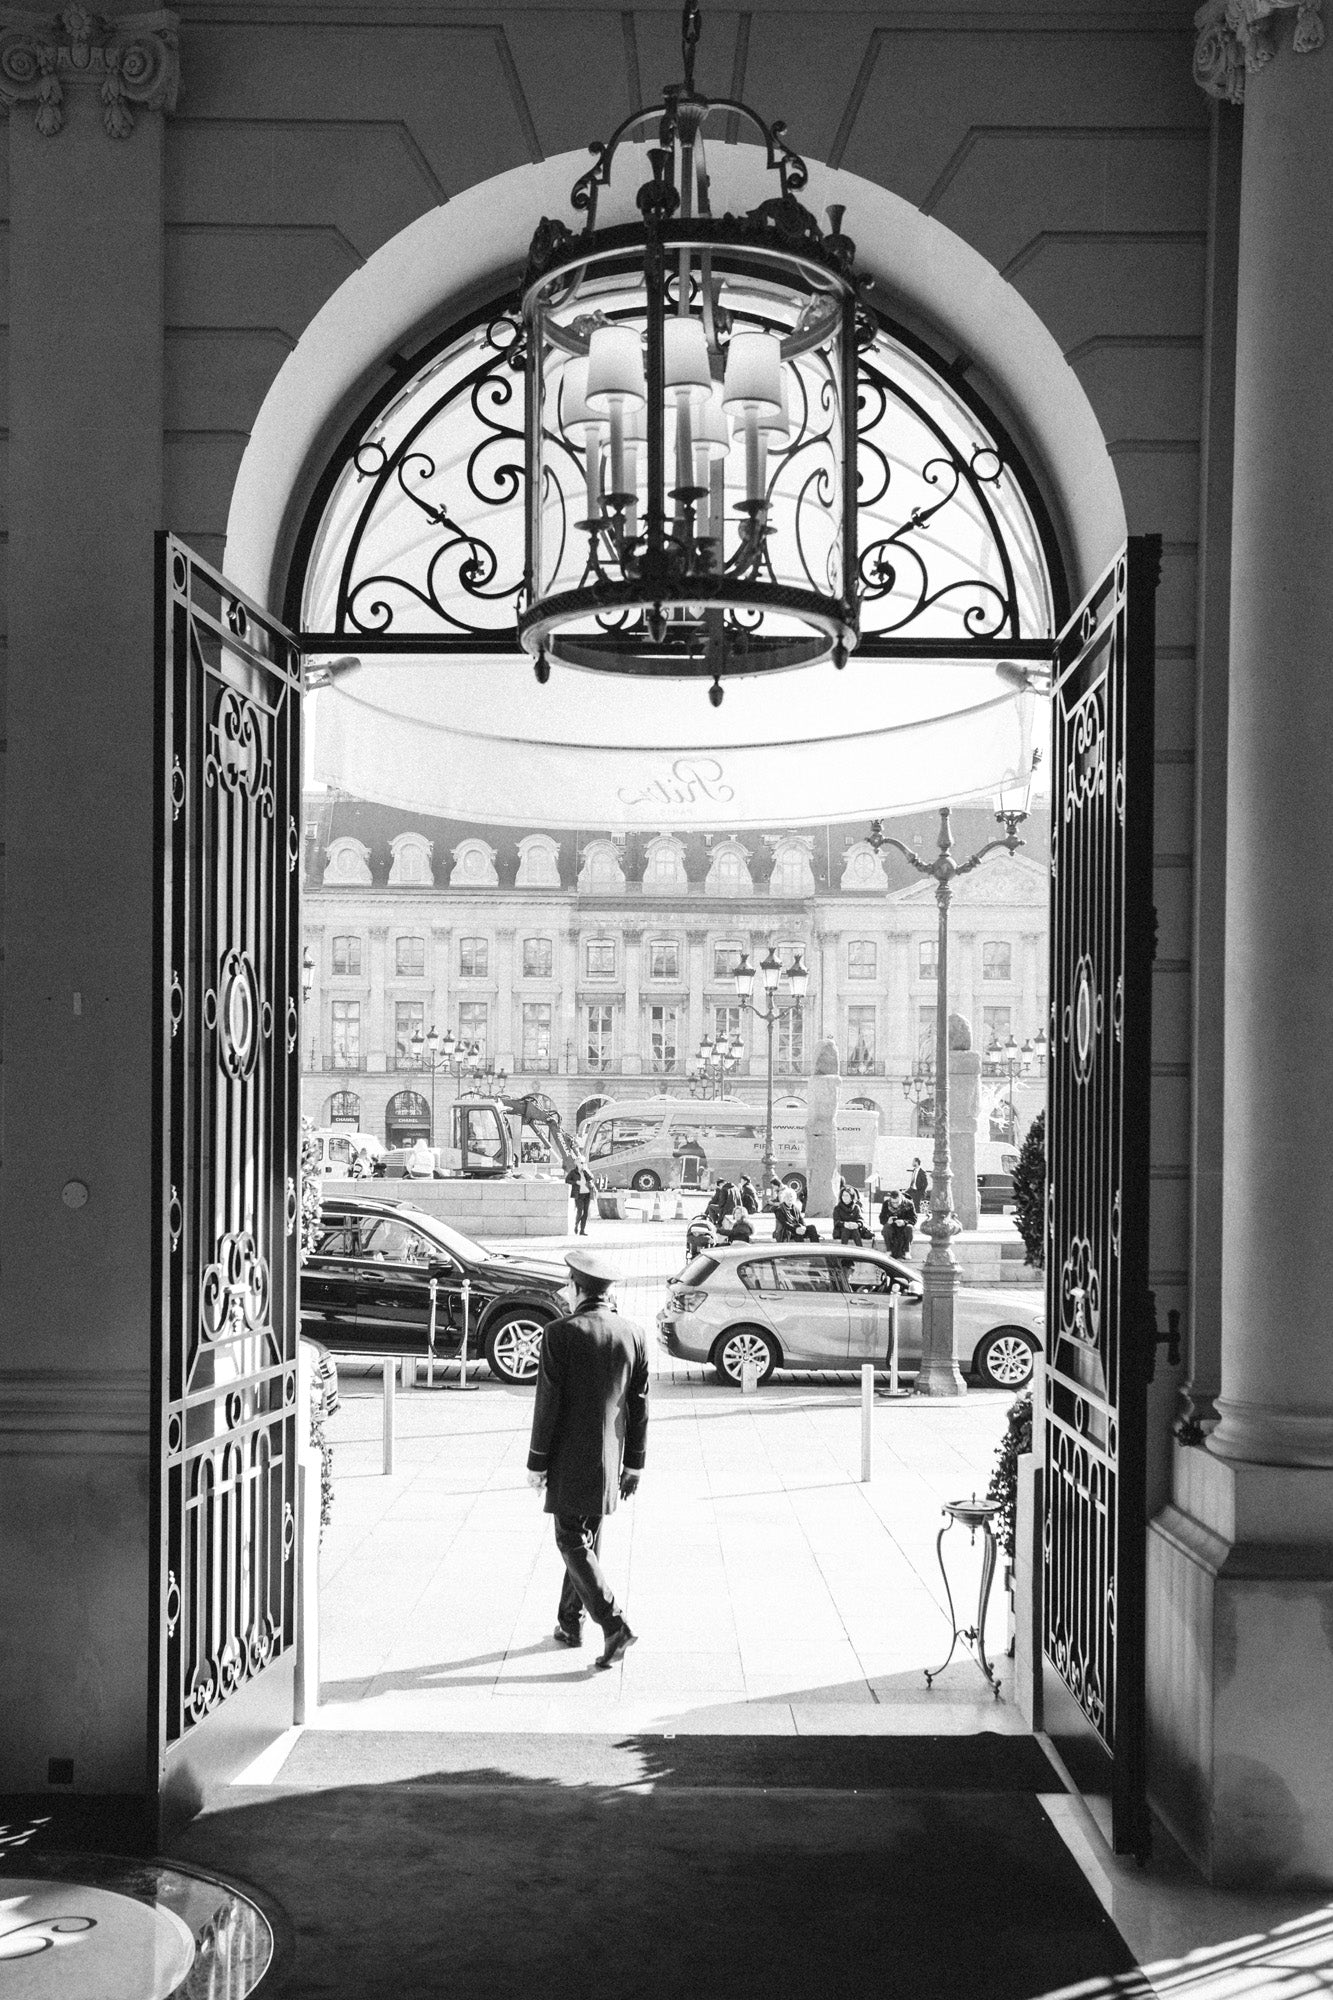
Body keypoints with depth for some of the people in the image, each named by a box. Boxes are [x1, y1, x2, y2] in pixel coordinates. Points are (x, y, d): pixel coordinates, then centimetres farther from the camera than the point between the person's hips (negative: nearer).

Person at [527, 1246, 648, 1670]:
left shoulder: (560, 1334, -14)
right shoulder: (633, 1335, 1)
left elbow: (548, 1404, -12)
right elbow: (639, 1405, 5)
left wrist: (537, 1461, -3)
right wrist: (634, 1462, 13)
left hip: (571, 1460, -5)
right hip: (609, 1460, 5)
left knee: (572, 1541, 1)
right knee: (588, 1539, 18)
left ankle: (613, 1625, -10)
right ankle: (570, 1622, 28)